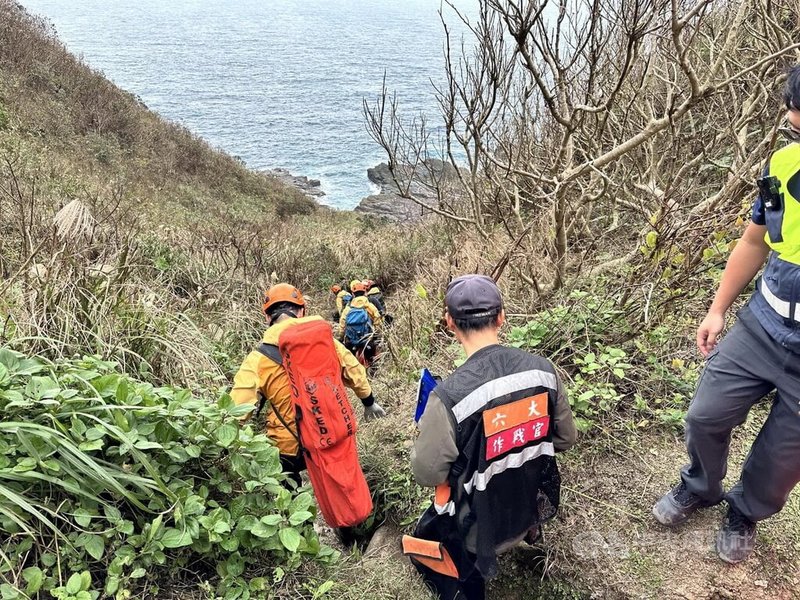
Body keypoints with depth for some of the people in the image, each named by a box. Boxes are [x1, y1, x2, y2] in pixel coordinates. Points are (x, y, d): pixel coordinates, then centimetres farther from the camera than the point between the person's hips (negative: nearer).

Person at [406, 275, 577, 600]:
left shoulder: (450, 395, -32)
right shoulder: (542, 369, -16)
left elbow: (427, 473, -20)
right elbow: (565, 437, -1)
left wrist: (427, 431, -1)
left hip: (479, 527, -5)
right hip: (532, 508, 5)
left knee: (422, 542, 24)